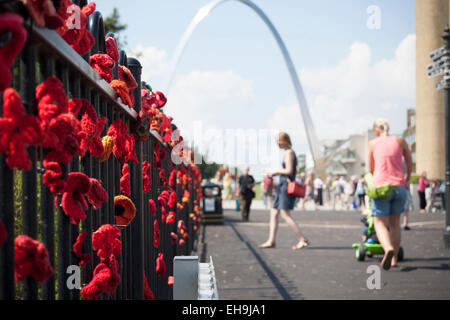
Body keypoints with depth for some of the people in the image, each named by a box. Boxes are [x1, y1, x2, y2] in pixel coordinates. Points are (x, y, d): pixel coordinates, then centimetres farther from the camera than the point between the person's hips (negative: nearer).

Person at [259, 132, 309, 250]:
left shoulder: (289, 152, -10)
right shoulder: (290, 152, 18)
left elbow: (289, 170, -19)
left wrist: (277, 172, -5)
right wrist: (277, 174, 16)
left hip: (286, 186, -10)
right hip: (282, 187, 10)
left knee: (285, 215, -13)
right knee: (274, 213, 8)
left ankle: (302, 240, -13)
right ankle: (271, 241, 9)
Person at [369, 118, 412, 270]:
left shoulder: (373, 144, 6)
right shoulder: (400, 141, 8)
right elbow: (409, 165, 16)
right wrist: (406, 180, 34)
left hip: (381, 187, -2)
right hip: (399, 187, 2)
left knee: (380, 223, -1)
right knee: (395, 223, 16)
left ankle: (388, 248, -30)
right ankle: (394, 258, 14)